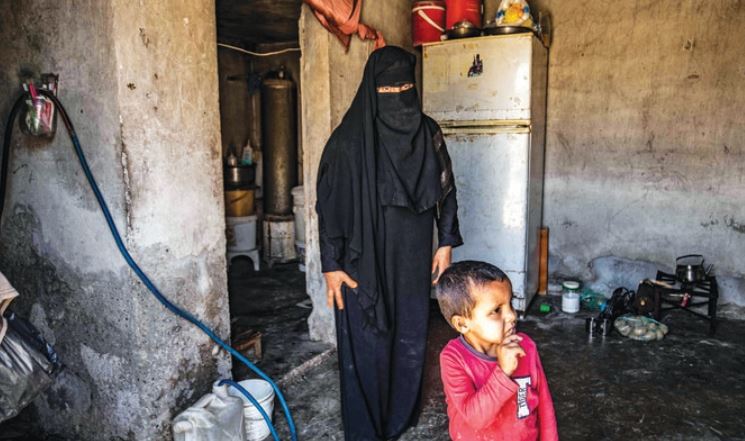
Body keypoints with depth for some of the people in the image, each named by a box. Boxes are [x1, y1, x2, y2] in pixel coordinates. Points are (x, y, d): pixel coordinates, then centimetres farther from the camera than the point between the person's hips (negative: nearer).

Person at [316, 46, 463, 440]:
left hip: (412, 260, 4)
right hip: (364, 263, -4)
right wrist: (331, 264, -11)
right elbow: (329, 204, -9)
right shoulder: (350, 139, -11)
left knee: (410, 340, 16)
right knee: (366, 346, 6)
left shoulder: (428, 133, 1)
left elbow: (445, 189, 10)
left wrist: (447, 242, 8)